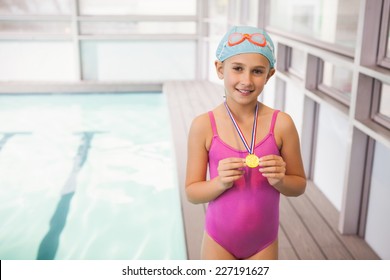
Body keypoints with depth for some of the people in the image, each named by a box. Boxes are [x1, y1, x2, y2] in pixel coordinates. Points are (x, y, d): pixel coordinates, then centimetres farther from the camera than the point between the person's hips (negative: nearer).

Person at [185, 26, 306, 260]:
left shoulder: (282, 124, -12)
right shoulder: (203, 126, -13)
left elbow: (299, 185, -1)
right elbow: (192, 192, -7)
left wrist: (279, 180, -22)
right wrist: (220, 182, -25)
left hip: (264, 242, 1)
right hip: (219, 240, -1)